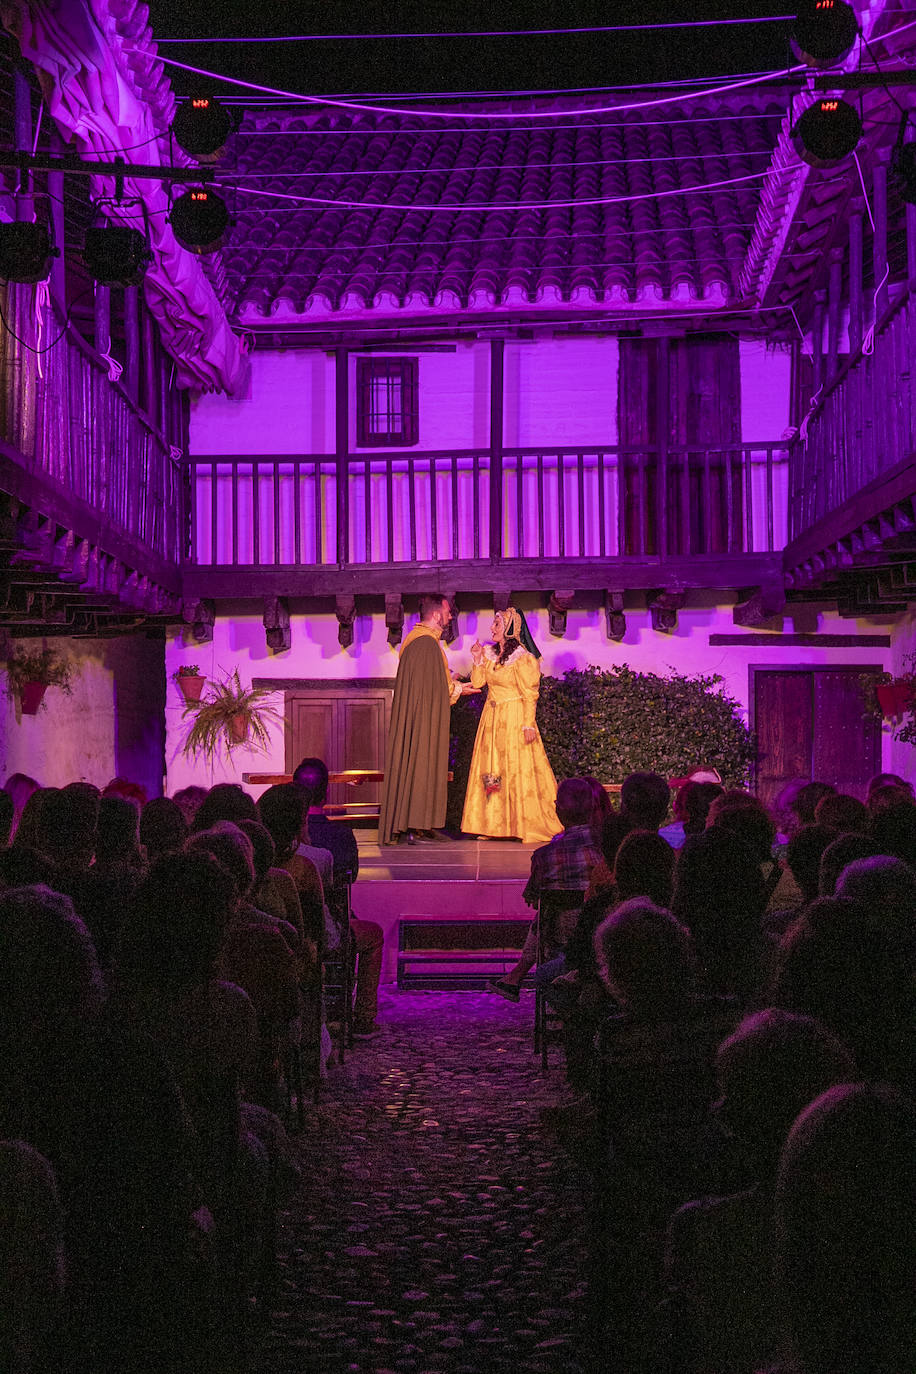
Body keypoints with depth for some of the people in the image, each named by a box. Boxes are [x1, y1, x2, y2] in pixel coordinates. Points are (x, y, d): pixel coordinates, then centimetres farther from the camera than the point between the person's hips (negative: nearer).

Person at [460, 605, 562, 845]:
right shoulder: (490, 653, 10)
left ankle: (527, 826, 0)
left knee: (518, 770, -6)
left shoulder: (522, 657, -11)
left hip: (515, 719, -7)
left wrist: (528, 724, -16)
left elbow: (530, 695, -12)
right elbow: (477, 682, 9)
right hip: (492, 719, 7)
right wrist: (478, 659, -1)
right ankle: (496, 825, 13)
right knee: (491, 771, 7)